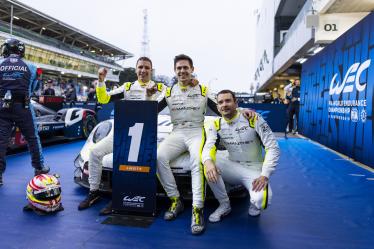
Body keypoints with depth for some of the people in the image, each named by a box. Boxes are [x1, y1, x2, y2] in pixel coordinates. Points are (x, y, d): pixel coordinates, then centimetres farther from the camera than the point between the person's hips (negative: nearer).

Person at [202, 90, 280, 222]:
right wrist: (208, 162, -41)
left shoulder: (253, 119, -14)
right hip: (233, 168, 3)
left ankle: (255, 203, 11)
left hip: (254, 170, -3)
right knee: (209, 165, -27)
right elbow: (208, 147, -16)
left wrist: (265, 175, -25)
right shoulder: (216, 125, -2)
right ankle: (224, 205, -4)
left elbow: (273, 148, -15)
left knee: (260, 200, -31)